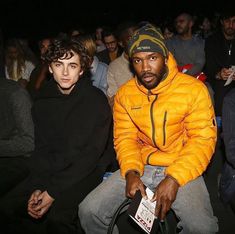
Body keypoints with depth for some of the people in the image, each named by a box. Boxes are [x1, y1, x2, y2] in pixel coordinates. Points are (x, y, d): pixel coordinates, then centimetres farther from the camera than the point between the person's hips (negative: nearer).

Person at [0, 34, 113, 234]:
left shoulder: (96, 100, -12)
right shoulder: (43, 100, 4)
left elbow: (91, 154, -16)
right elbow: (41, 148, 4)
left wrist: (53, 192, -21)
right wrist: (38, 188, -12)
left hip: (85, 173, -5)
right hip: (49, 171, 6)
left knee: (57, 218, -30)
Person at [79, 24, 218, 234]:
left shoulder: (194, 89, -8)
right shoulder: (124, 94, 4)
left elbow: (203, 139, -11)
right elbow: (125, 137, 4)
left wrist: (174, 179, -20)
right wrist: (131, 172, -15)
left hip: (181, 170, -3)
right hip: (139, 168, 4)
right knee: (89, 212, -10)